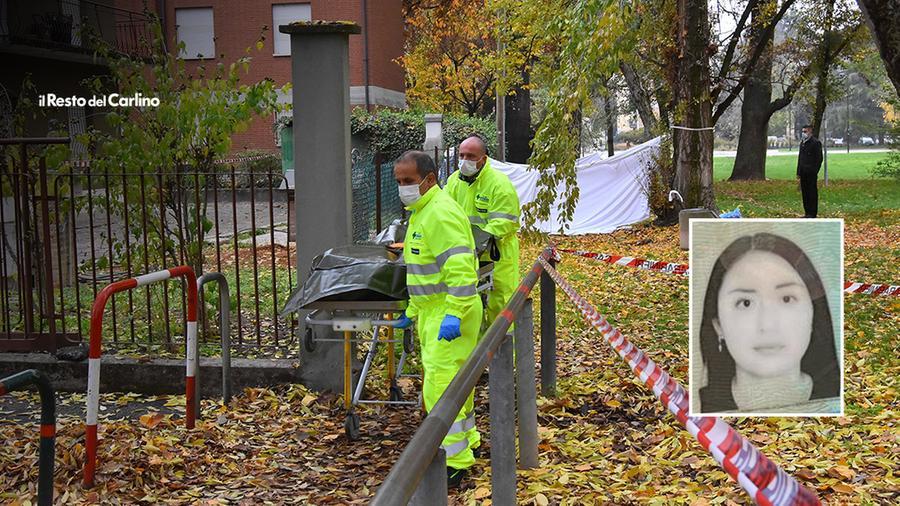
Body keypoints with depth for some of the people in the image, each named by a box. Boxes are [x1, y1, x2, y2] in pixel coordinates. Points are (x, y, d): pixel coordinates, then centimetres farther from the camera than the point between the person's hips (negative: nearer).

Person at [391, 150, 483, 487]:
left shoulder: (441, 213, -17)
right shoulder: (421, 212, 17)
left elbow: (460, 267, -27)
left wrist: (453, 314, -31)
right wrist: (412, 311, 25)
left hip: (449, 314, -10)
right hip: (432, 312, 11)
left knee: (440, 387, -10)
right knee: (453, 382, 19)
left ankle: (454, 463, -2)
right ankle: (466, 442, 32)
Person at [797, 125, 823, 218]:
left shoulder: (816, 143, -8)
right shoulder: (802, 143, 17)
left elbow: (819, 158, -10)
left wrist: (815, 171, -15)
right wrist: (798, 172, 14)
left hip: (811, 173, -8)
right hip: (803, 172, 8)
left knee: (812, 192, -3)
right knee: (804, 192, 8)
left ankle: (812, 213, 0)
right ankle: (807, 212, 14)